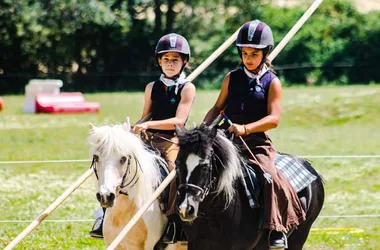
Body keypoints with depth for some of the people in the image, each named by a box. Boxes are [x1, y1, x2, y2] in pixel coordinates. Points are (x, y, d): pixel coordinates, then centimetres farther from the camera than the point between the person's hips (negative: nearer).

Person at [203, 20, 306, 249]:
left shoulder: (272, 82, 1)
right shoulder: (232, 78, 12)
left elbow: (274, 118, -11)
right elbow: (218, 108, 16)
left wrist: (245, 129, -25)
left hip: (257, 143, -4)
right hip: (227, 140, 4)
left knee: (269, 175, -28)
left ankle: (278, 229, -20)